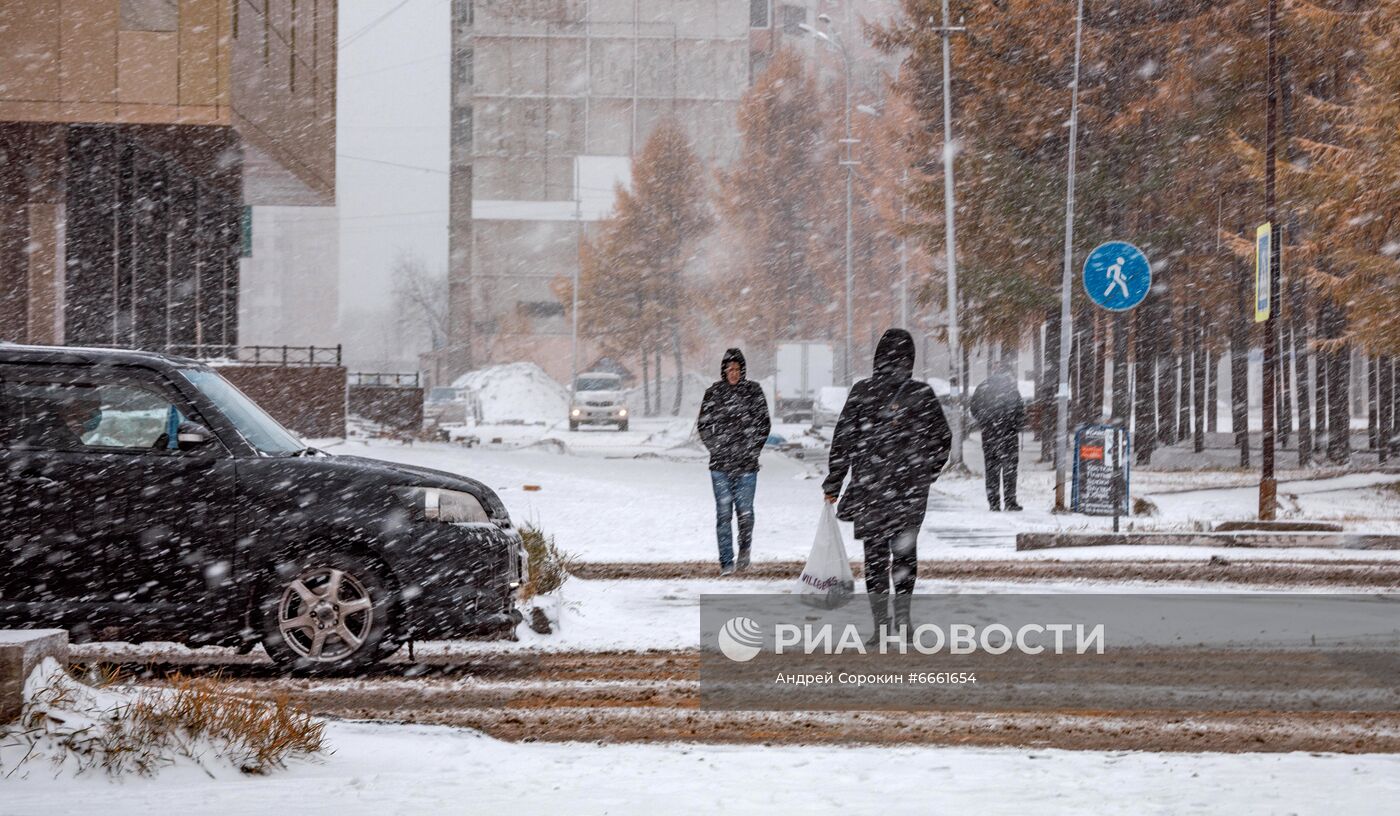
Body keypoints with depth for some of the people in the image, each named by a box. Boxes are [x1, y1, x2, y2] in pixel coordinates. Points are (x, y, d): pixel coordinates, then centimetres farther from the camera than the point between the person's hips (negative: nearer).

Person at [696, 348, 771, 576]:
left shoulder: (753, 391, 4)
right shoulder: (714, 392, 5)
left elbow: (764, 423, 9)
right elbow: (703, 424, 10)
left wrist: (753, 448, 1)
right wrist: (715, 447, 1)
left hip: (747, 464, 0)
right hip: (720, 463, 0)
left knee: (745, 511, -1)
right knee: (724, 513, -2)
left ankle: (744, 549, 26)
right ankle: (726, 562, 2)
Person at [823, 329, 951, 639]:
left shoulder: (862, 392, -5)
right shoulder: (922, 394, -3)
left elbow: (843, 441, -3)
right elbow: (942, 439, 5)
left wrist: (833, 484, 4)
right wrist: (927, 475, 19)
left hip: (869, 487, -1)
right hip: (911, 487, 1)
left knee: (875, 551, 5)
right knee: (905, 550, 14)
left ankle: (881, 622, 0)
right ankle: (902, 616, 11)